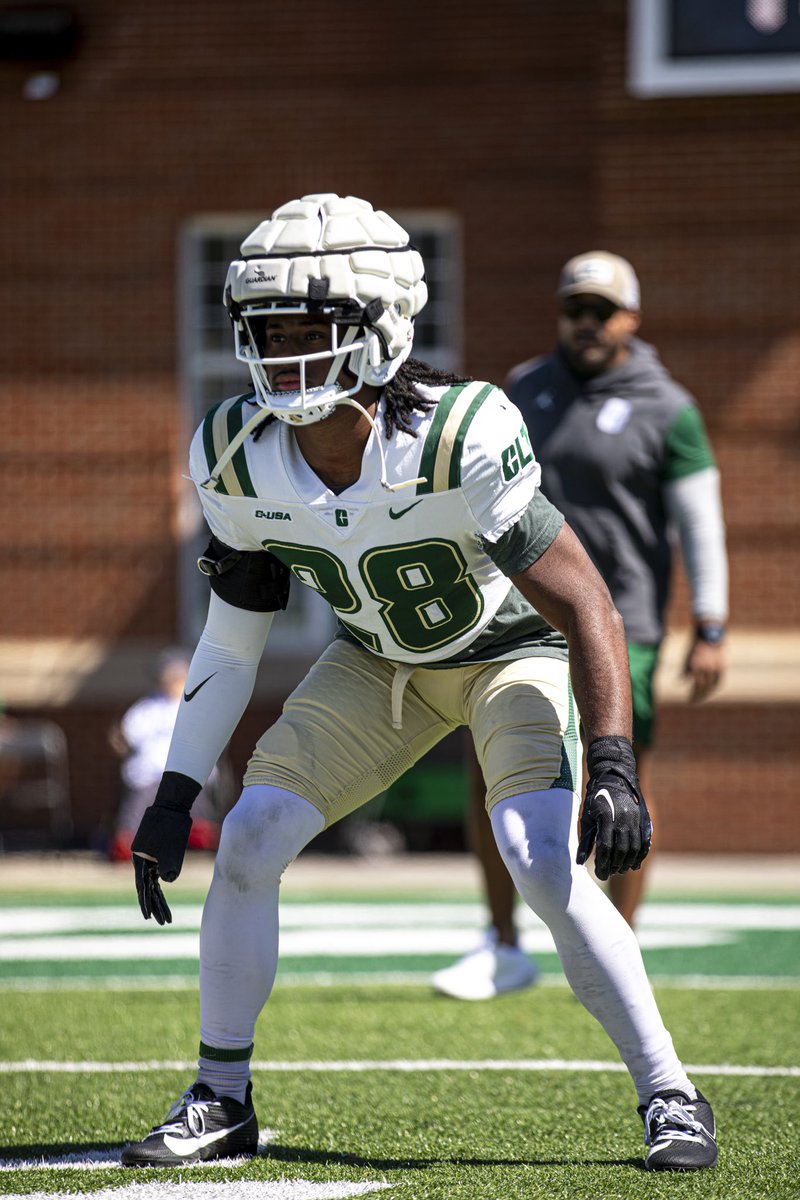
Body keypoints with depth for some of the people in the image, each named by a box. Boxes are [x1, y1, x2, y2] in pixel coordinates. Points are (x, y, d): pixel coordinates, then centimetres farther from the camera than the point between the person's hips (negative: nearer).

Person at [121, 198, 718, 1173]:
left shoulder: (460, 440, -35)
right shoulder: (238, 459, -18)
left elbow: (586, 608, -30)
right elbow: (231, 641, -4)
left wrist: (612, 765, -38)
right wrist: (174, 797, -7)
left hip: (512, 651, -5)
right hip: (382, 662, 5)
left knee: (542, 860, -25)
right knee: (249, 840, -8)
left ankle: (669, 1098, -11)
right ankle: (221, 1101, 8)